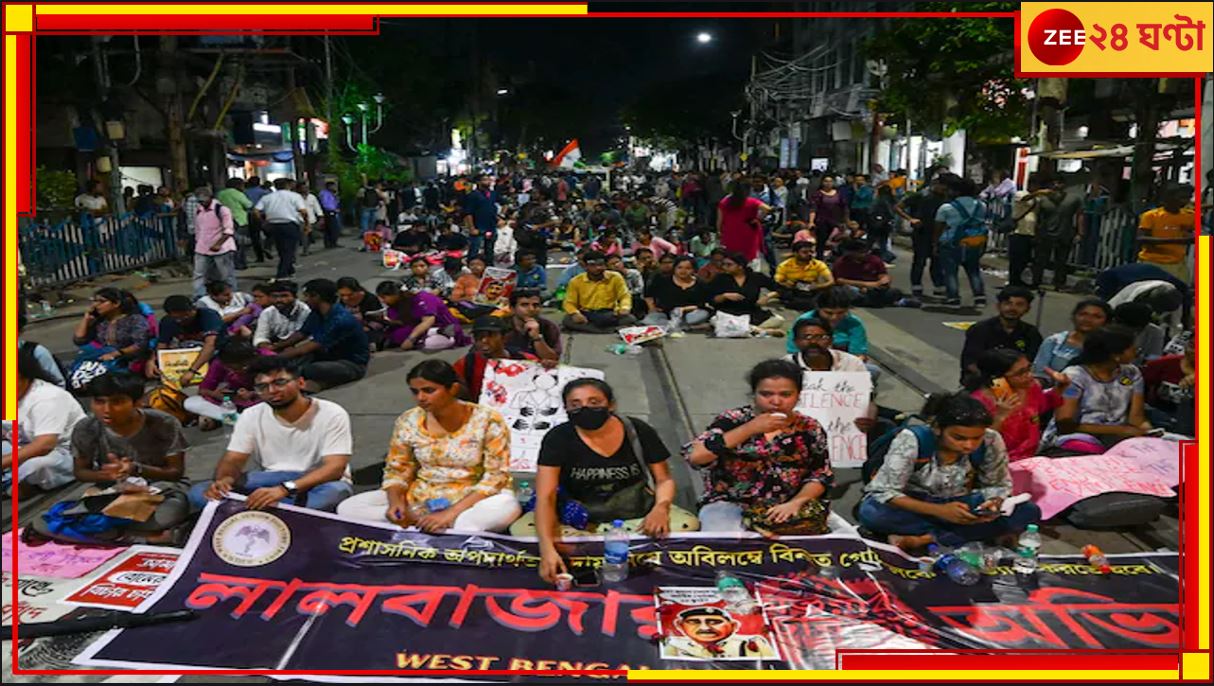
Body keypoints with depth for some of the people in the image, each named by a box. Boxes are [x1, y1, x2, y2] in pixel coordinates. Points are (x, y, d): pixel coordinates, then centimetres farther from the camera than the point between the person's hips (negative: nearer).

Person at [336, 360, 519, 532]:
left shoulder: (488, 421, -14)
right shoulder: (408, 422, -3)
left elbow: (496, 477, -15)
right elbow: (396, 471, 6)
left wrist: (450, 513, -24)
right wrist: (395, 502, -17)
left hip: (472, 500, -3)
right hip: (420, 499, 4)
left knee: (508, 507, -39)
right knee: (347, 508, -14)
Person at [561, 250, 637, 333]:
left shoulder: (615, 278, 2)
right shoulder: (576, 281, 2)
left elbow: (625, 296, 2)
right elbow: (569, 303, 2)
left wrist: (625, 308, -22)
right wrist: (575, 313, -21)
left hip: (609, 315, 0)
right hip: (585, 316, 0)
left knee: (630, 319, -28)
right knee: (567, 320, -33)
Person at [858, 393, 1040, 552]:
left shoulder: (991, 442, -17)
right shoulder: (911, 440, -26)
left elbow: (999, 485, -2)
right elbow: (884, 492, -26)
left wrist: (994, 504, -27)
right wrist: (939, 511, -38)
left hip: (958, 505, 3)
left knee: (1029, 511, -18)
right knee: (871, 513, -36)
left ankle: (924, 539, -22)